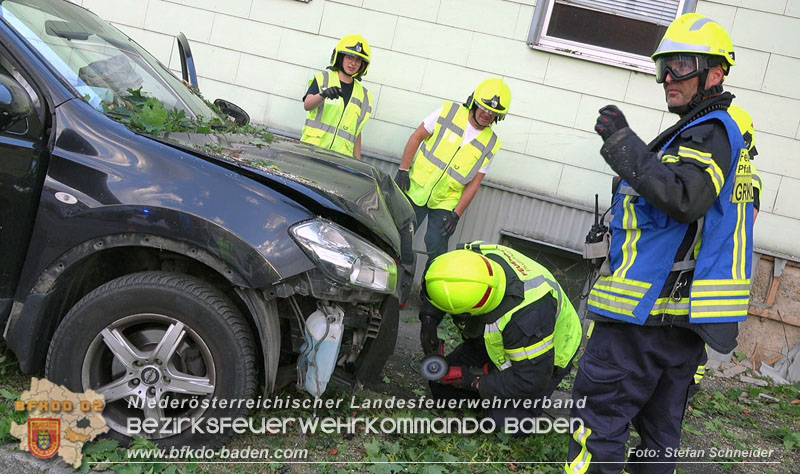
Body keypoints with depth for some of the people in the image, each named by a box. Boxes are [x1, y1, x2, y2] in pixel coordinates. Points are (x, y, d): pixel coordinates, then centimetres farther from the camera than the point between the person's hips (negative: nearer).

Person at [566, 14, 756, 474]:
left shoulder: (710, 131, -11)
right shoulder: (726, 135, 23)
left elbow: (684, 198, -29)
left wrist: (623, 142, -25)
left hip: (650, 311, -11)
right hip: (683, 317, 11)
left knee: (598, 410, -8)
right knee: (660, 427, 16)